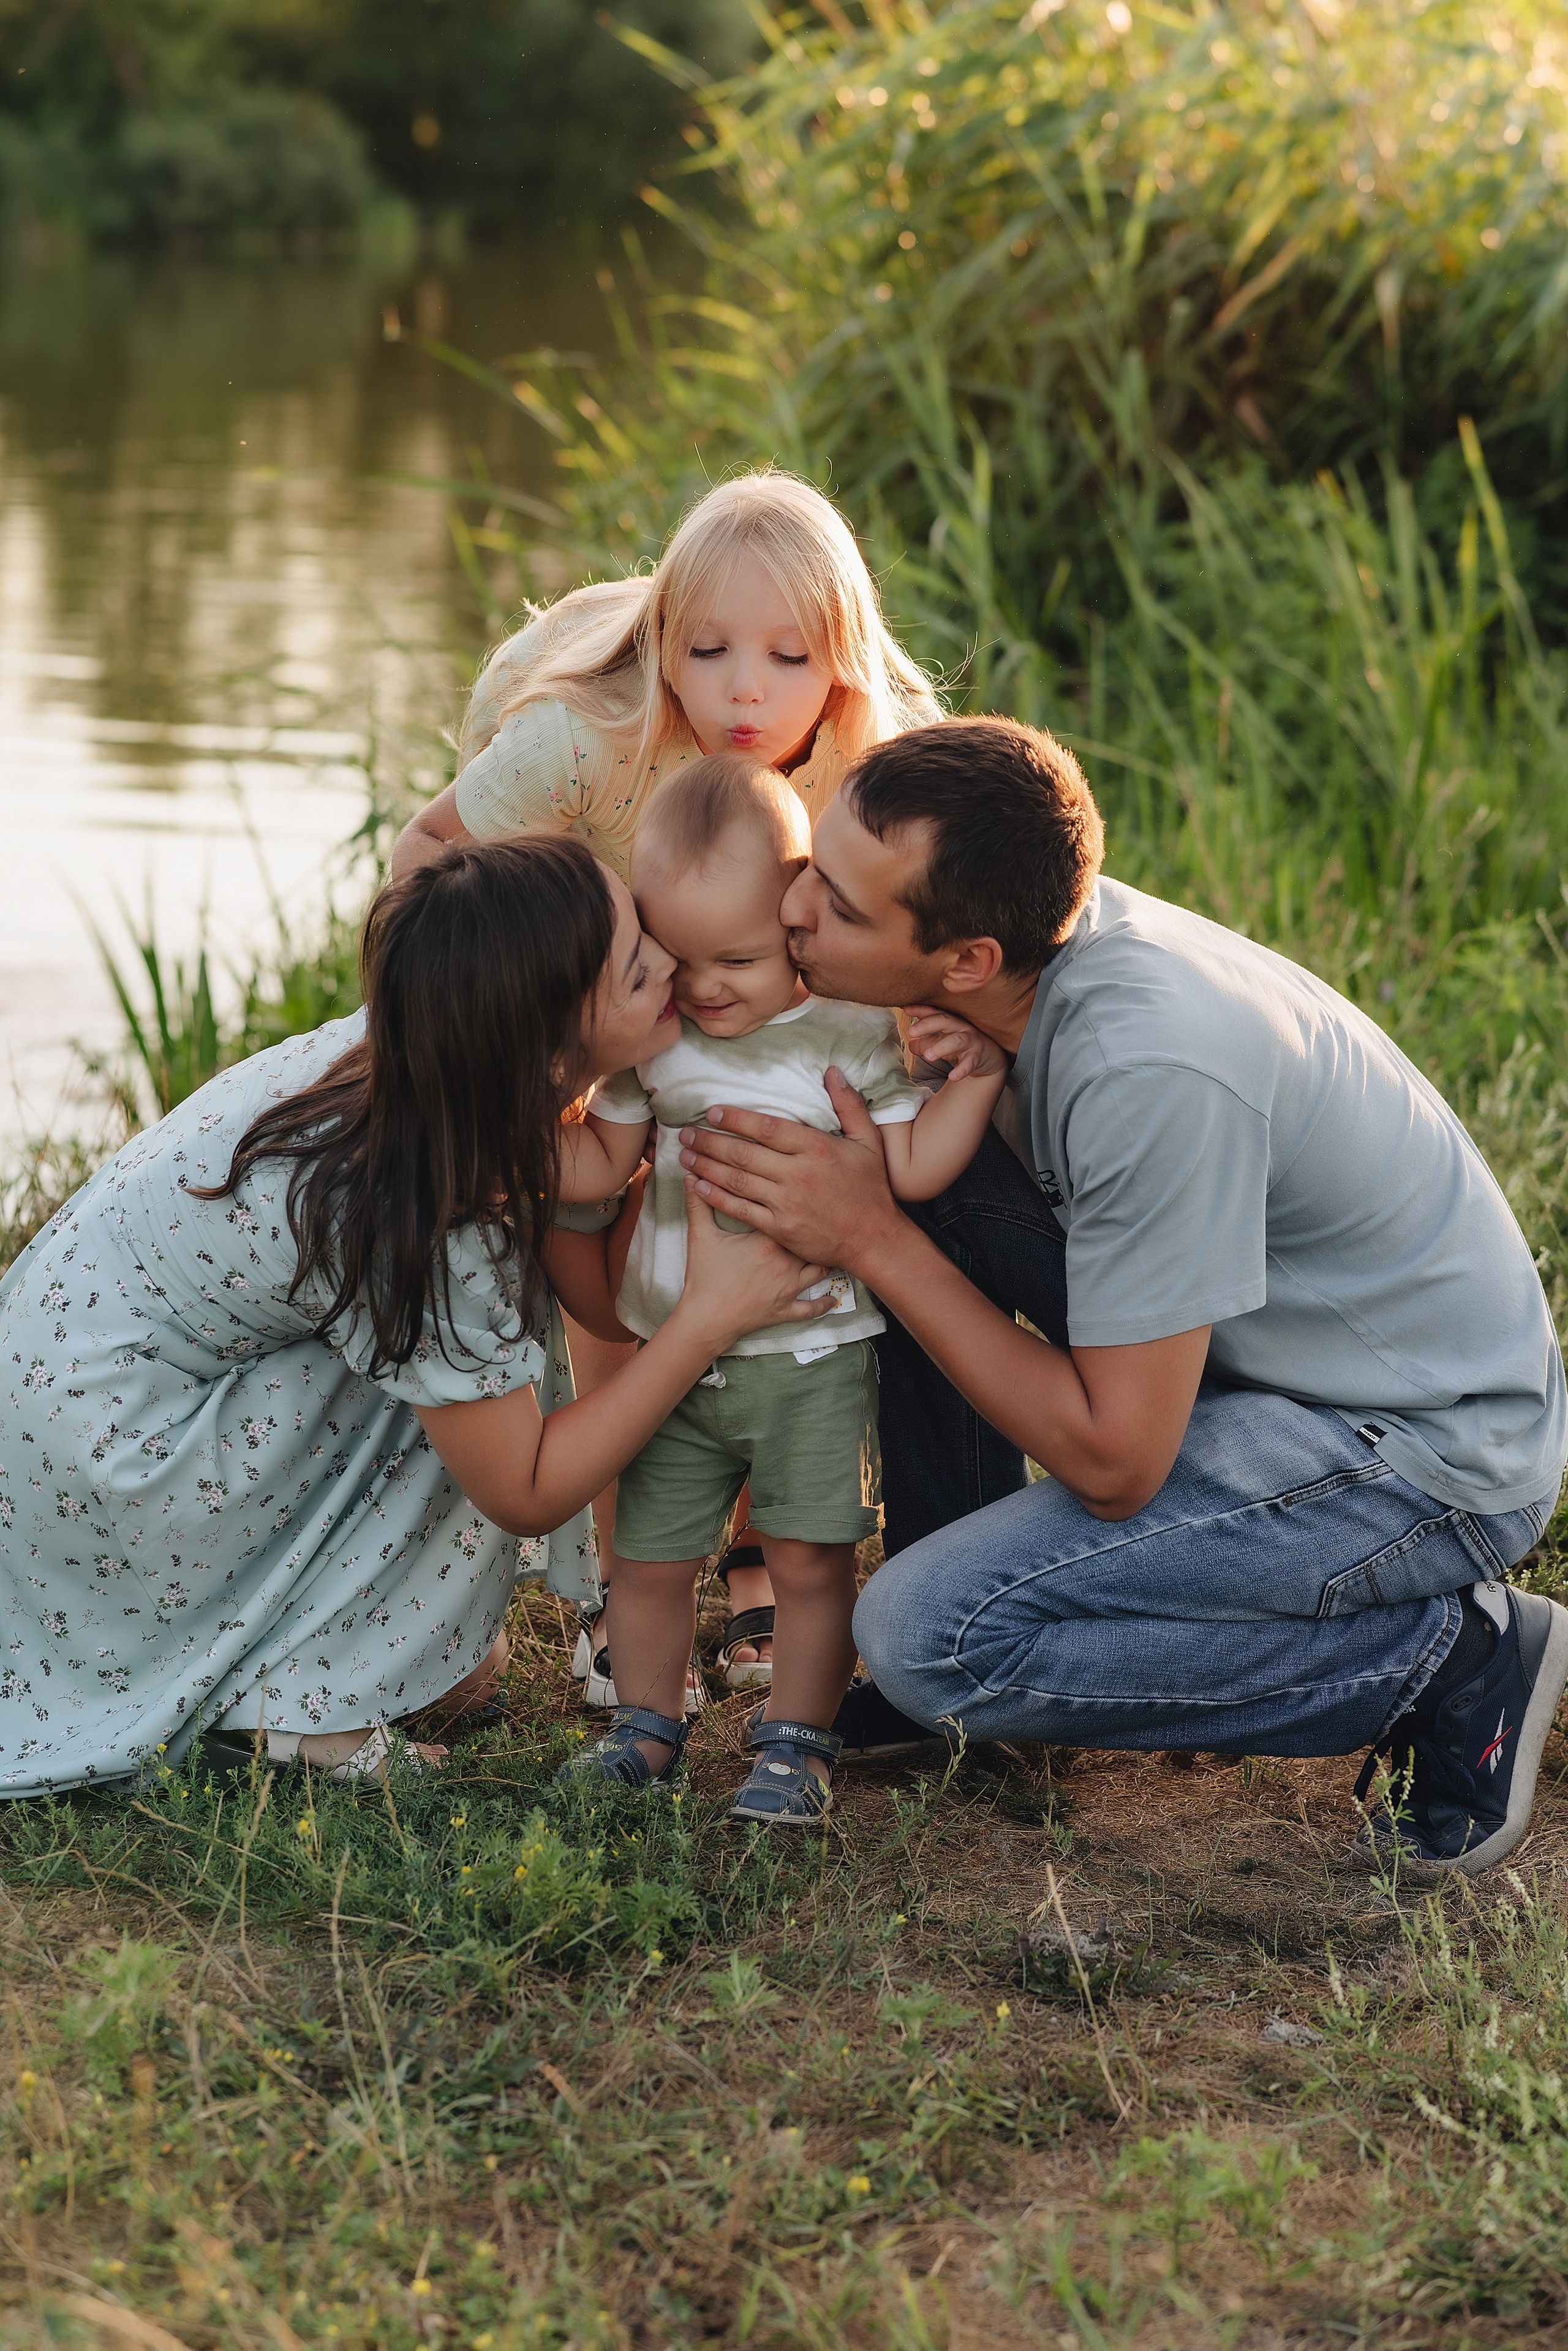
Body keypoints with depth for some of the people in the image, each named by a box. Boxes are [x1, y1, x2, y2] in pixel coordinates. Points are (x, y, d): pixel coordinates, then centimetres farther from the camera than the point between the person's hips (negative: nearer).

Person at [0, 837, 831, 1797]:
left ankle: (410, 1632, 16)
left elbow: (595, 1285, -5)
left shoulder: (411, 1052, -11)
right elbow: (524, 1494, -18)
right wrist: (712, 1315, -22)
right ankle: (293, 1709, -4)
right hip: (101, 1446, -8)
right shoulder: (424, 1229, -32)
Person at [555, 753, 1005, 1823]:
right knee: (651, 1556, 9)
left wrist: (974, 1074, -18)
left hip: (814, 1356, -3)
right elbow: (599, 1163, 6)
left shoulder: (855, 1033, -8)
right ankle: (649, 1725, 30)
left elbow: (911, 1169, -7)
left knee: (812, 1562, -1)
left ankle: (797, 1742, 17)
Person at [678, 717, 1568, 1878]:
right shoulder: (1059, 928, -9)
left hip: (1430, 1455, -8)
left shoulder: (1150, 1067, -33)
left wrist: (873, 1240, -20)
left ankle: (1455, 1657, -5)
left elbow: (1114, 1464, -24)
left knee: (926, 1637, -18)